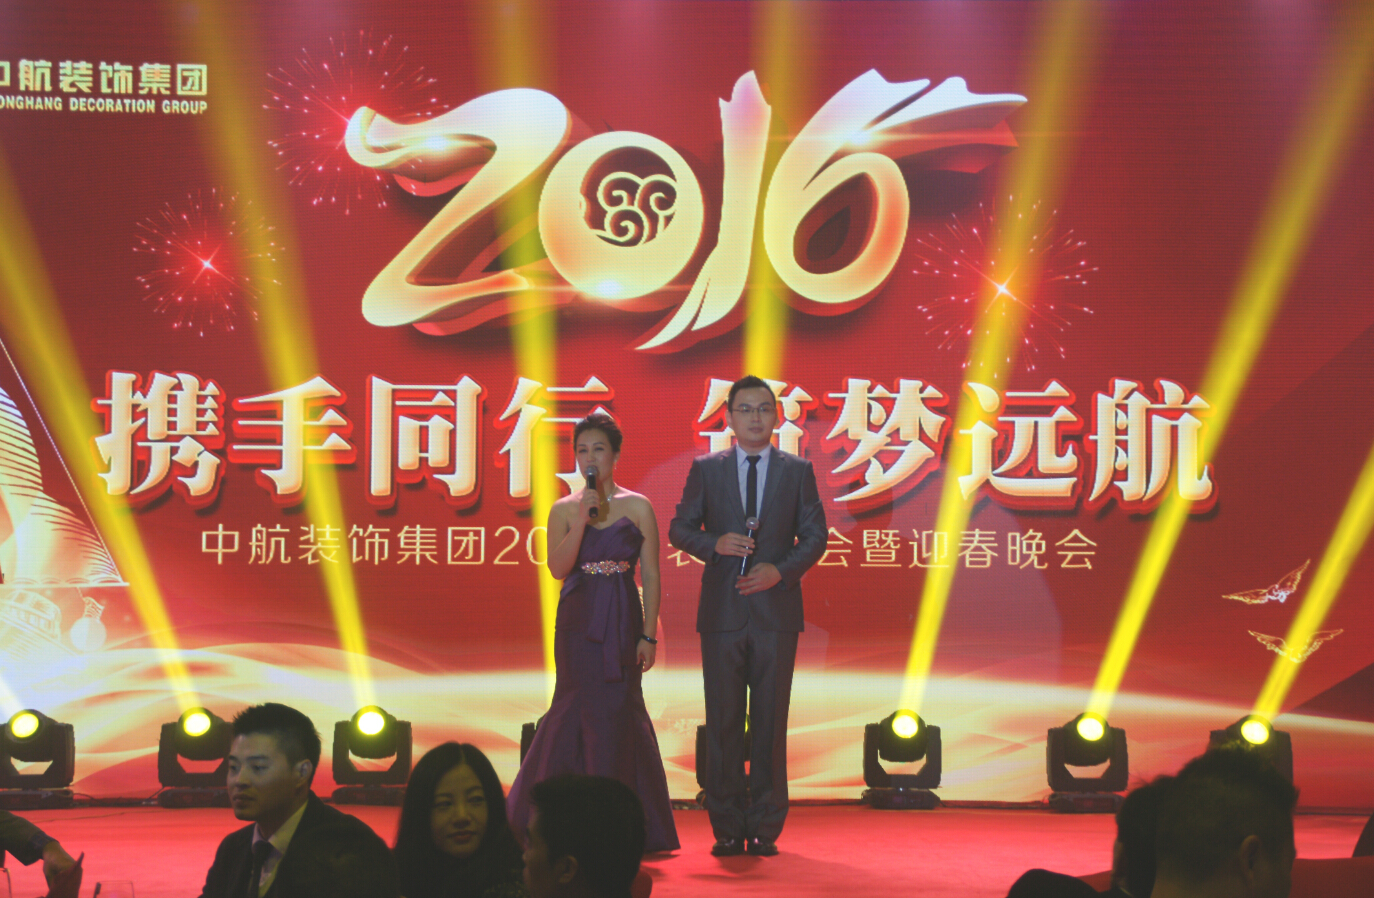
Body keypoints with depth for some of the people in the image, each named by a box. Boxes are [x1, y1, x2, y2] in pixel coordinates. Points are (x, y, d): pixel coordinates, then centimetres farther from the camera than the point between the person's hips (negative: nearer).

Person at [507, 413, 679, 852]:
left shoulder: (638, 507, 3)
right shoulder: (563, 509, 6)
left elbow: (651, 575, 1)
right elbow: (558, 567, -7)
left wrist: (649, 635, -6)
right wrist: (583, 517, -14)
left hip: (622, 622, -1)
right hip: (578, 622, 1)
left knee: (616, 709, -2)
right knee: (585, 707, -1)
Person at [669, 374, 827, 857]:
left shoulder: (797, 470, 7)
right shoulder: (706, 469, 8)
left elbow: (814, 535, 5)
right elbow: (679, 528, 8)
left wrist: (781, 570, -11)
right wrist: (715, 543, -12)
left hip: (776, 609, 0)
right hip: (722, 612, 0)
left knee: (771, 723, 1)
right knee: (723, 723, 2)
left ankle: (765, 829, 7)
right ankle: (727, 829, 8)